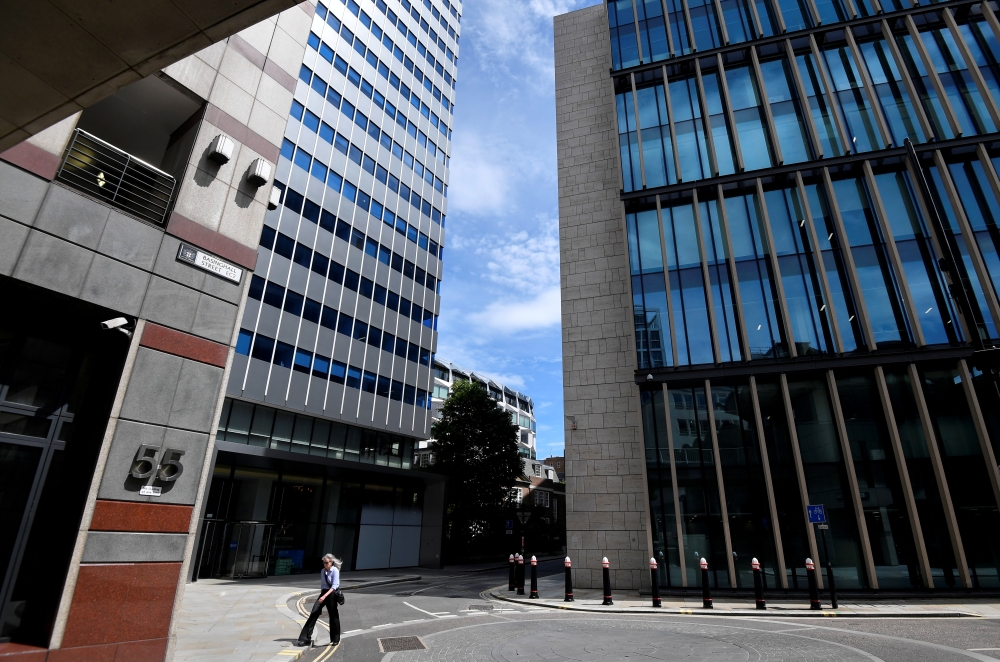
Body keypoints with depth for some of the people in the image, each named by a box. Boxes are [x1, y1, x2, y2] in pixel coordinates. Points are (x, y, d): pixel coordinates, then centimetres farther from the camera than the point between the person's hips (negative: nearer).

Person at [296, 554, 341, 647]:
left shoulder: (335, 571, -13)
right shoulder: (322, 571, 8)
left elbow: (334, 586, -19)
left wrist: (325, 596, -28)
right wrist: (321, 596, 17)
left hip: (332, 594, -6)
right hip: (324, 593, 6)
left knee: (333, 616, 4)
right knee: (314, 613, -6)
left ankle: (335, 639, 22)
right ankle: (306, 638, -1)